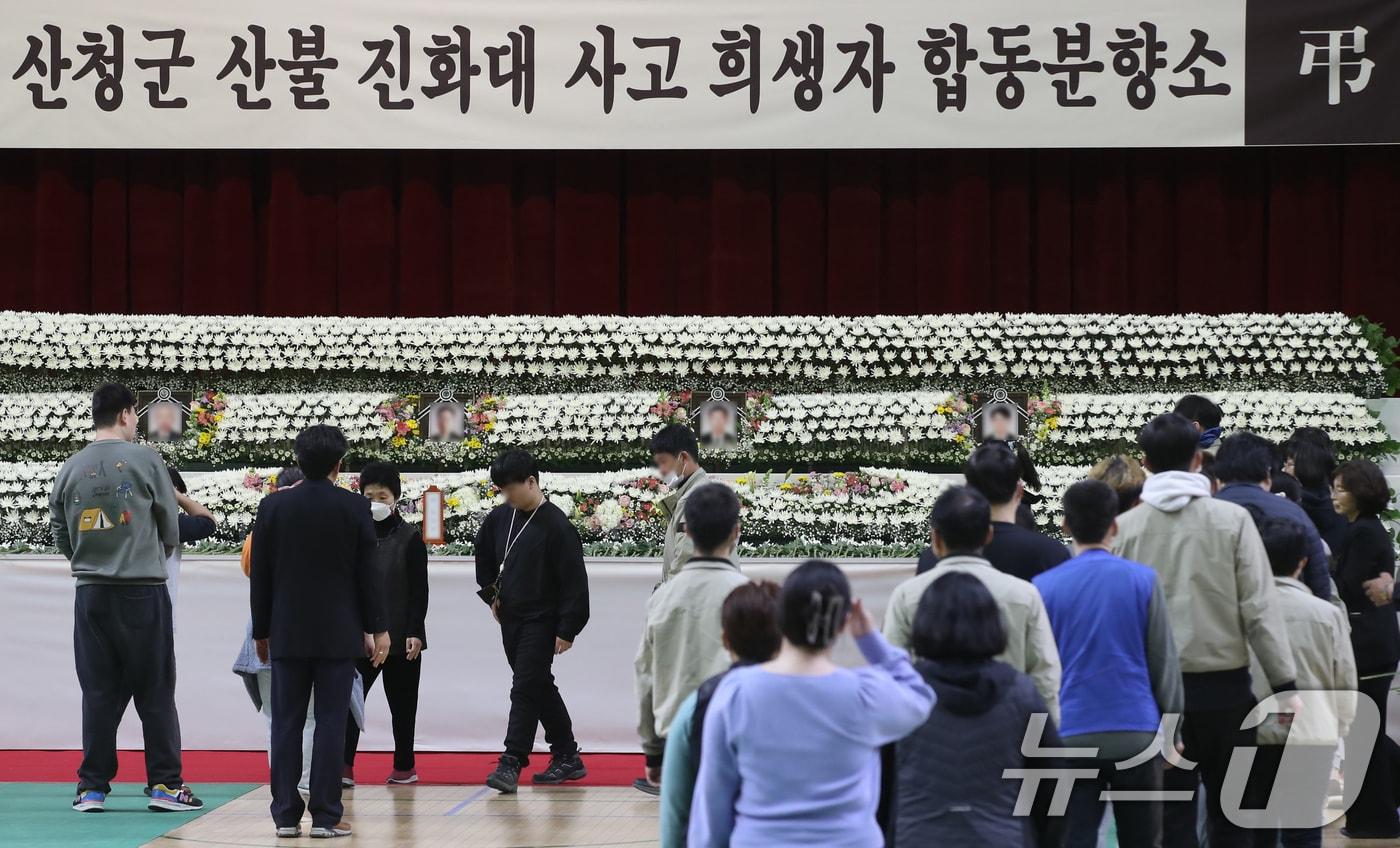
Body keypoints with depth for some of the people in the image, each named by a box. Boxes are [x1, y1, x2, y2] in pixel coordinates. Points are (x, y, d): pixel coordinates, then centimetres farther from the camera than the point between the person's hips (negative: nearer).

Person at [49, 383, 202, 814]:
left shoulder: (70, 469, 4)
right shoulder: (145, 460, -5)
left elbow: (60, 533, 8)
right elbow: (171, 527, 1)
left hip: (90, 592, 3)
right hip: (144, 590, -3)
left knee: (99, 693, 8)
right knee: (155, 691, 3)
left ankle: (93, 787, 7)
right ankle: (165, 784, 3)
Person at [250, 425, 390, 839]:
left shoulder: (273, 507, -1)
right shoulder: (355, 508, -5)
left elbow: (260, 575, 3)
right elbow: (368, 573, -3)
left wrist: (261, 630, 11)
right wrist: (378, 629, 4)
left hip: (287, 634, 2)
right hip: (339, 634, -1)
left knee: (286, 724, 5)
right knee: (330, 724, 0)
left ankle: (286, 815, 4)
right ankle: (326, 816, -2)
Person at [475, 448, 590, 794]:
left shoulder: (556, 525, -15)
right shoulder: (500, 518, 5)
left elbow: (574, 580, -15)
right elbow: (483, 553, 26)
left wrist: (567, 630, -17)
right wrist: (491, 593, 17)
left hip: (541, 622, -7)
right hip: (510, 619, 7)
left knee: (525, 689, -12)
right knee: (541, 690, 13)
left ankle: (511, 764, -14)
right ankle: (567, 758, 23)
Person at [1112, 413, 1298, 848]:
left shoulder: (1125, 527, -4)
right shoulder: (1232, 519, -7)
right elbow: (1259, 608, -8)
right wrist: (1285, 685, -4)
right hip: (1224, 685, 0)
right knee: (1228, 813, 12)